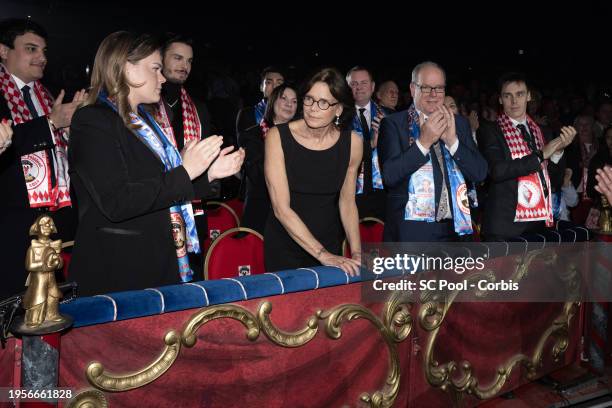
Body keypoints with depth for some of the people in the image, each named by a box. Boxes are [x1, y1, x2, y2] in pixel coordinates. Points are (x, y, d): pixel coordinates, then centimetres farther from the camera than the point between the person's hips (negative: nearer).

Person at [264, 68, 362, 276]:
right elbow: (281, 208, -21)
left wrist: (357, 253, -10)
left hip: (329, 244, 3)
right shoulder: (278, 136, -16)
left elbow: (347, 201, 3)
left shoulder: (352, 142, -8)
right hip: (284, 248, -2)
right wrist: (322, 255, -25)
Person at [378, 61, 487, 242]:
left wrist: (452, 140, -12)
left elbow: (480, 173, 1)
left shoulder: (459, 124, 9)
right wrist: (423, 142, -19)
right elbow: (389, 175, -13)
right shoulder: (393, 123, -3)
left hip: (454, 228, 4)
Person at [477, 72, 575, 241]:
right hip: (504, 226, -5)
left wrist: (558, 150, -6)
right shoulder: (489, 131, -3)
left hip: (538, 223, 5)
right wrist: (540, 155, -13)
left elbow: (556, 180, 11)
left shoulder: (539, 132, 11)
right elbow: (497, 170, -19)